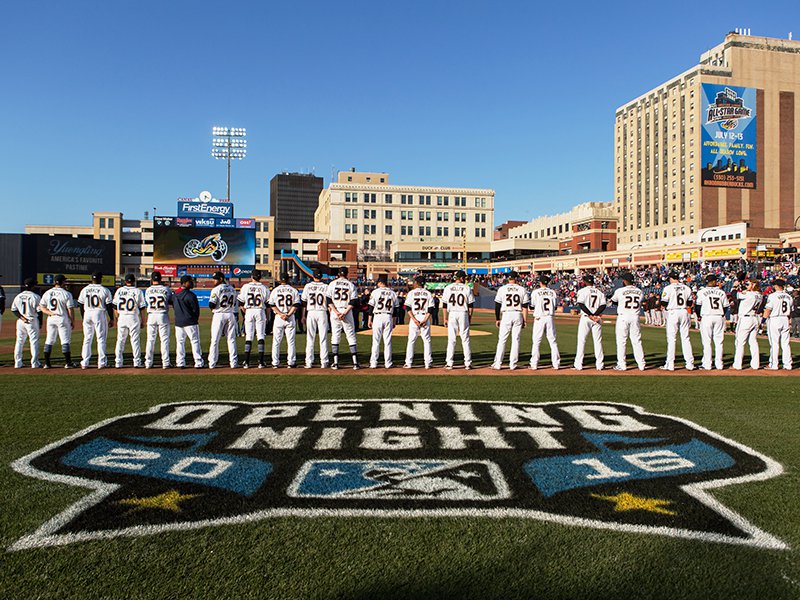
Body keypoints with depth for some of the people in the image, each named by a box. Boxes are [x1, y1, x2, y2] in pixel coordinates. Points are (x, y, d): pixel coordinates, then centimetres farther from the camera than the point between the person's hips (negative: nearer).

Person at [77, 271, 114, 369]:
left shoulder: (84, 290, 6)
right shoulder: (104, 290, -6)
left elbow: (81, 305, 9)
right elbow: (109, 306, -6)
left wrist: (84, 318, 18)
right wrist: (111, 319, 1)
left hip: (87, 314, 4)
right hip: (100, 314, -3)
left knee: (87, 339, 10)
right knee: (101, 339, 2)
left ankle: (84, 363, 10)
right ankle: (101, 363, 1)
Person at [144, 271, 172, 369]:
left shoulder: (148, 290, 0)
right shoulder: (166, 289, -5)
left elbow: (147, 301, 12)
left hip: (151, 316, 2)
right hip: (163, 316, -2)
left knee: (150, 340, 9)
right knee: (164, 340, 2)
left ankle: (148, 363, 10)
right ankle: (165, 363, 1)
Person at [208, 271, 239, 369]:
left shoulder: (216, 290, -11)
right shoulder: (232, 289, 8)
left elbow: (212, 305, -14)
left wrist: (212, 308, 7)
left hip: (219, 315, -5)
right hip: (231, 315, 5)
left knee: (215, 340, 2)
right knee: (231, 339, 8)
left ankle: (212, 363, 3)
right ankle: (234, 362, 7)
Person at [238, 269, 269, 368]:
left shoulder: (245, 286, 1)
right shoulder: (264, 288, -1)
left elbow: (241, 302, 2)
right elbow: (267, 304, 1)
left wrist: (244, 313, 14)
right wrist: (267, 316, 10)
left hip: (249, 311, 1)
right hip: (260, 311, -1)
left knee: (248, 337, 5)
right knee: (261, 336, 3)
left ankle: (246, 362, 2)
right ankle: (261, 362, -1)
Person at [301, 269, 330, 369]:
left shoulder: (307, 286, 1)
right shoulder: (325, 286, -3)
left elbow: (303, 301, 5)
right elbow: (329, 301, -7)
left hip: (311, 312, 1)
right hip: (322, 312, -1)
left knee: (310, 338, 6)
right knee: (323, 338, 4)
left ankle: (309, 362, 5)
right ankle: (324, 362, 4)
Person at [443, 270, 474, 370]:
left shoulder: (448, 288, 3)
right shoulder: (467, 288, 0)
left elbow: (445, 305, 2)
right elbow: (471, 305, 2)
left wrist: (445, 318, 6)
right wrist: (470, 316, 13)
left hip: (452, 314, 1)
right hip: (463, 314, -1)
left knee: (451, 339, 4)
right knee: (465, 339, 5)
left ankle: (449, 363, 3)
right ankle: (468, 363, 6)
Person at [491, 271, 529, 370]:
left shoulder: (502, 289, 1)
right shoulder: (522, 289, 3)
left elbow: (497, 305, 1)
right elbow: (525, 307, 2)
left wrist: (497, 319, 9)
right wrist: (525, 321, 7)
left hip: (506, 315, -1)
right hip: (518, 315, 1)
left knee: (502, 340, 3)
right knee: (516, 340, 7)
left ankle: (497, 364, 2)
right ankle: (513, 364, 8)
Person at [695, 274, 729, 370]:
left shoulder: (702, 291, -4)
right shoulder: (721, 292, 5)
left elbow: (697, 305, -4)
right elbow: (725, 306, 7)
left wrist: (699, 316, 10)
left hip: (706, 317, -2)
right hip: (719, 317, 3)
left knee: (706, 342, 0)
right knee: (719, 342, 9)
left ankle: (707, 365, -1)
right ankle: (719, 364, 12)